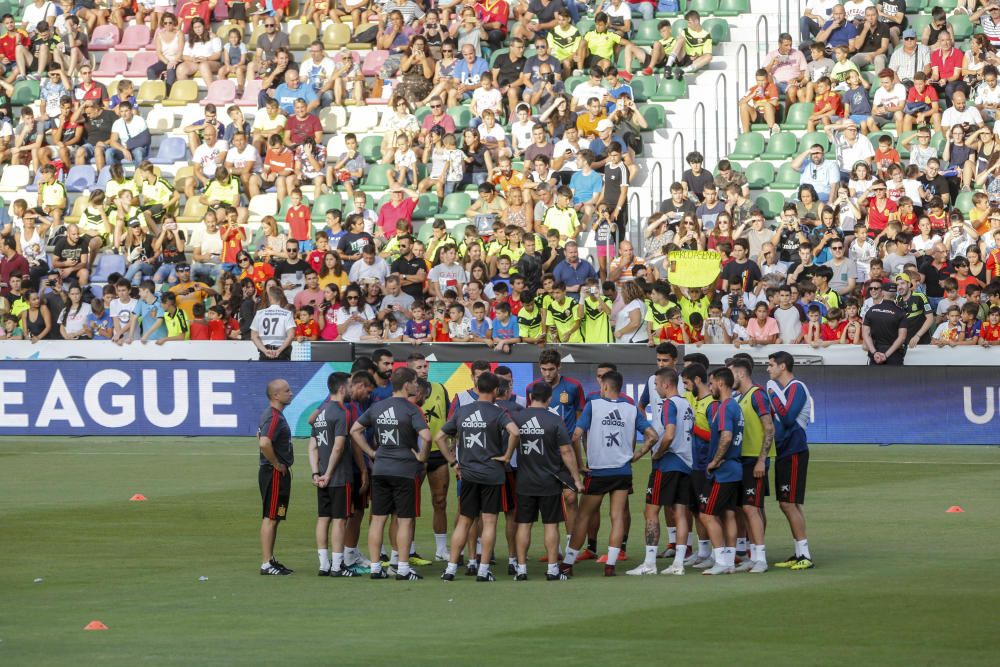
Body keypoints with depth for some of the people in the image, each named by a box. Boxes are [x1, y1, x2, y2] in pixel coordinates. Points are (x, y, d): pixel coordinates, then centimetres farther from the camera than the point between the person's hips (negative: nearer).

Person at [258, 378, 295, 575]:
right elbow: (264, 443, -34)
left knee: (273, 518, 15)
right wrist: (277, 464, -20)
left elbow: (260, 437, 30)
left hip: (278, 473, 11)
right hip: (275, 474, -11)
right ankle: (267, 564, -8)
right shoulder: (274, 417, -19)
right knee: (271, 518, -8)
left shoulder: (271, 415, 14)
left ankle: (270, 560, 22)